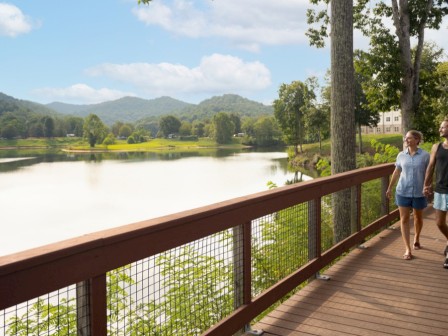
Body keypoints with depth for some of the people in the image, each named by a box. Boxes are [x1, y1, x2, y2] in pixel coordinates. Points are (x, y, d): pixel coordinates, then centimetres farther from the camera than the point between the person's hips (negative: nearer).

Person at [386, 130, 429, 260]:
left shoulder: (425, 155, -8)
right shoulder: (401, 155, 2)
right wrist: (390, 188, 16)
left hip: (419, 193, -2)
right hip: (403, 192, 2)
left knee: (418, 217, 17)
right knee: (404, 219, -1)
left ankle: (416, 238, 45)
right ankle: (408, 250, 2)